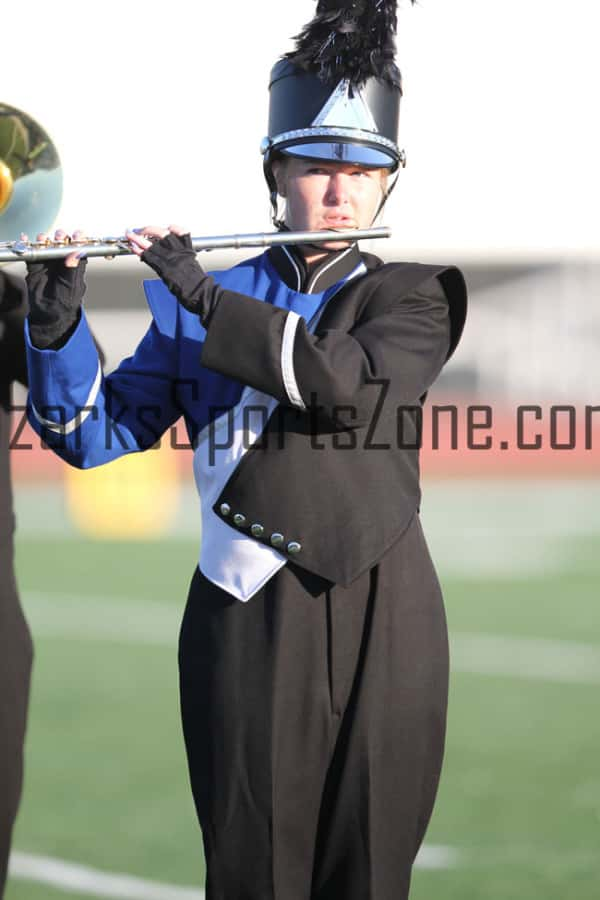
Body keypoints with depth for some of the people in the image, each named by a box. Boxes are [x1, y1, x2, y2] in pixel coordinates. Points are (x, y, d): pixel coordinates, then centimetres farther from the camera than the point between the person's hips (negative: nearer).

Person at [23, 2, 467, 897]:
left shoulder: (415, 297, 5)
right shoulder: (200, 307, 8)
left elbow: (347, 378, -17)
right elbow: (92, 435, 4)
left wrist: (199, 294, -15)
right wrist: (58, 320, -13)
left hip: (378, 620, 0)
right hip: (245, 618, 0)